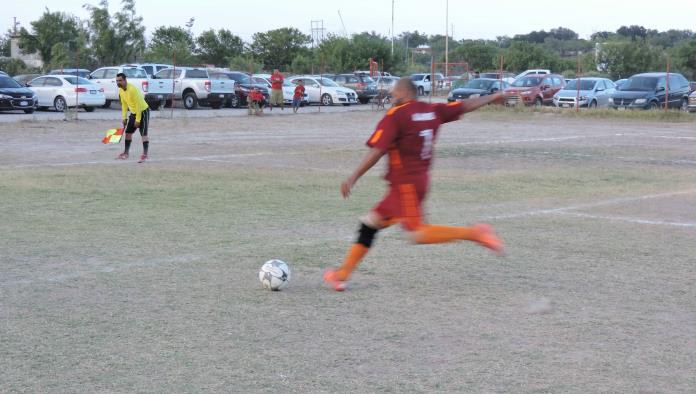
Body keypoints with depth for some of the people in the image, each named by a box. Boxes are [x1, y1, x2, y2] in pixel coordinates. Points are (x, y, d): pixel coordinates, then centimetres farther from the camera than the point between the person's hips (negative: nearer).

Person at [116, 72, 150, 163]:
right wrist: (124, 118, 6)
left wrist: (138, 120, -25)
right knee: (128, 132, 10)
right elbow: (124, 104, 10)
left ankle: (145, 154, -12)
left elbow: (138, 105, -26)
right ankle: (126, 153, 21)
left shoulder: (132, 89, -27)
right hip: (133, 112, 9)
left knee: (143, 134, -12)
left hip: (143, 111, -9)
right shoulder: (121, 90, -1)